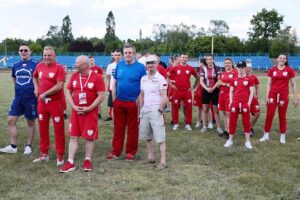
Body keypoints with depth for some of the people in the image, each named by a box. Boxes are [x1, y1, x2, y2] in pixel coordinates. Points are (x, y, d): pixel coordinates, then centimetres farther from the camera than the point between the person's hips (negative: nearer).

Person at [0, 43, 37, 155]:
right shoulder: (15, 65, 9)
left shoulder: (35, 65, -8)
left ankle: (28, 146, 20)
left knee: (31, 122, 7)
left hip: (31, 99, -5)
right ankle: (13, 146, 14)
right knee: (11, 120, 3)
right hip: (18, 98, 5)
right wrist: (20, 89, 13)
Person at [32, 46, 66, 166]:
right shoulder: (39, 66, 7)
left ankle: (60, 156, 11)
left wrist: (45, 93, -15)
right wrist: (36, 88, 13)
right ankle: (44, 154, 26)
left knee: (58, 129, 2)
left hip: (56, 102, -6)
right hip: (42, 102, 6)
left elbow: (59, 86, -20)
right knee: (43, 128, 13)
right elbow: (35, 77, 28)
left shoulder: (59, 67, -12)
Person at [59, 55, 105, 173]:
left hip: (90, 112, -4)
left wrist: (88, 109, -16)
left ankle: (88, 161, 18)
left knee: (89, 137, 4)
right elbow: (68, 92, 8)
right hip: (75, 112, 4)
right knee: (73, 137, 5)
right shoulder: (74, 76, 4)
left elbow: (101, 96, -12)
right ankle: (70, 162, 10)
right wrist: (74, 107, -7)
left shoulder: (97, 77, -10)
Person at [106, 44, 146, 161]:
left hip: (133, 102, -3)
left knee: (132, 128, 7)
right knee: (118, 127, 9)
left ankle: (131, 152, 18)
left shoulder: (140, 67, -5)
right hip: (119, 102, 3)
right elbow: (114, 83, 12)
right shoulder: (119, 65, 6)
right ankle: (116, 151, 19)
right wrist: (114, 98, 7)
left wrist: (138, 100, -9)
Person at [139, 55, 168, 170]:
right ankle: (150, 157, 28)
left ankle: (163, 162, -2)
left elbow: (164, 97, -11)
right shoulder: (143, 79, 11)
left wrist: (159, 110, -13)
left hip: (155, 112, -7)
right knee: (147, 136, 15)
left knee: (160, 137, -5)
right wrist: (141, 109, 14)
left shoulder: (160, 79, -9)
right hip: (145, 111, 7)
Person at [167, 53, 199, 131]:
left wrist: (193, 86, 7)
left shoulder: (190, 68, 2)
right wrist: (171, 84, 2)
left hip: (187, 91, 0)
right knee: (175, 108, 5)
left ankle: (188, 124, 12)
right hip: (177, 91, 0)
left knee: (189, 108, 1)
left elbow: (197, 78, 13)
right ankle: (176, 124, 17)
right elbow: (166, 76, 7)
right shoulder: (175, 68, 0)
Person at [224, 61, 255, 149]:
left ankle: (247, 141, 11)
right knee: (232, 121, 6)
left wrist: (249, 103, -9)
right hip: (235, 103, 3)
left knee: (246, 122, 3)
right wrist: (231, 102, 1)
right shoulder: (234, 79, 9)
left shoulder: (249, 79, 1)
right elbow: (231, 91, 11)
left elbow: (251, 92, -1)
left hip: (245, 103, -2)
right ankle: (230, 140, 17)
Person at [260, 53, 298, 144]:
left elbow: (293, 85, 2)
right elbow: (269, 84, 5)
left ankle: (282, 136, 17)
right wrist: (267, 97, -1)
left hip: (284, 95, -1)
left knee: (282, 116, 7)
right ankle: (266, 135, 12)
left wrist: (295, 98, -1)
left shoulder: (289, 70, -1)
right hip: (273, 94, 1)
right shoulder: (272, 70, 2)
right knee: (269, 115, 1)